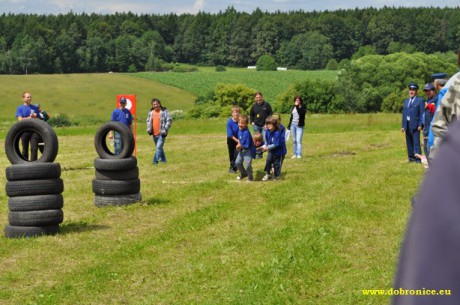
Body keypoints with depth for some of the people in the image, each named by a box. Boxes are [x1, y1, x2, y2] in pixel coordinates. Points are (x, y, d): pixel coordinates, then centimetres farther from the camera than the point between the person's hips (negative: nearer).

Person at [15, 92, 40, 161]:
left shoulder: (34, 108, 11)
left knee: (34, 148, -7)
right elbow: (20, 119, -7)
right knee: (25, 149, 4)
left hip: (34, 130, 2)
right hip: (24, 131, -2)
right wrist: (30, 118, -11)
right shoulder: (20, 108, 4)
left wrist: (34, 117, -9)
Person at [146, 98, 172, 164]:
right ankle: (163, 159, 30)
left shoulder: (164, 111, -7)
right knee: (159, 147, 17)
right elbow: (148, 121, 21)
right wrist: (149, 129, 7)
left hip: (161, 134, -6)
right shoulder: (151, 112, 10)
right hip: (154, 134, 6)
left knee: (159, 147, -15)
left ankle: (155, 160, -17)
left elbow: (169, 120, -8)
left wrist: (165, 129, -14)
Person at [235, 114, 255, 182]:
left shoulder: (246, 132, -30)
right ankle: (243, 173, 40)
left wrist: (240, 146, -13)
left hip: (248, 150, -9)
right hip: (242, 150, 9)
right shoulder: (240, 130, -2)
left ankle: (250, 177, 12)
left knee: (247, 165, -12)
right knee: (238, 162, 16)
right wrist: (239, 144, -2)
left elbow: (246, 145, -28)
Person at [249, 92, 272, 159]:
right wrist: (252, 122, 7)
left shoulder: (266, 105, -2)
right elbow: (251, 115, 20)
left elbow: (270, 114, 3)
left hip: (264, 125, -3)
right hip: (256, 125, 3)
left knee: (265, 140, -11)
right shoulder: (254, 106, 6)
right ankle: (258, 154, 14)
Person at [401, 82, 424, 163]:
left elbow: (422, 114, -5)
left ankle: (418, 158, -11)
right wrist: (402, 125, 11)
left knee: (416, 142, -11)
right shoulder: (406, 101, 19)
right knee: (409, 142, 6)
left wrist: (420, 125, -13)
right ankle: (411, 157, 11)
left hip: (415, 125, -6)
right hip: (407, 125, 6)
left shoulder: (420, 100, 0)